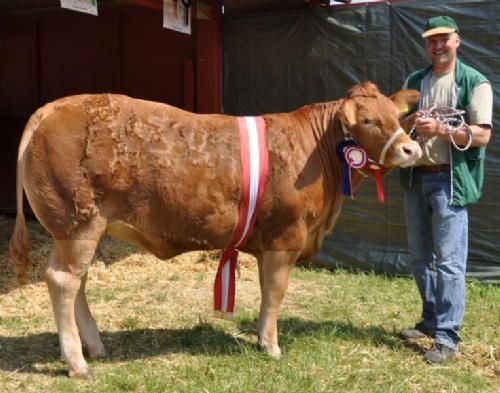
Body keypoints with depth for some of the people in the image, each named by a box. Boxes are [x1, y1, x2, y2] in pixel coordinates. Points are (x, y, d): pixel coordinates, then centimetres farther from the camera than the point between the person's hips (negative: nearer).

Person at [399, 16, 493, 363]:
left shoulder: (475, 83, -3)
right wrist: (410, 122, -7)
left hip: (451, 180, -6)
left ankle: (447, 336, 0)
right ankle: (431, 321, 28)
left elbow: (482, 135, -10)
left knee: (448, 260, -6)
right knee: (421, 257, 13)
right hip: (416, 177, 6)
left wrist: (441, 129, -21)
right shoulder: (415, 81, 14)